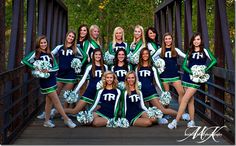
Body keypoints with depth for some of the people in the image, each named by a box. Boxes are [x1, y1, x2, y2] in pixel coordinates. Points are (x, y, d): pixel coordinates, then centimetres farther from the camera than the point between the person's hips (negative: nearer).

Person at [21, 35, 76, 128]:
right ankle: (66, 119, 3)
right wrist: (35, 68, -17)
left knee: (49, 101, 11)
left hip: (52, 79, 5)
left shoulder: (50, 54, 10)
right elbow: (24, 61, -11)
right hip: (45, 80, -5)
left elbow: (56, 67, 4)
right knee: (56, 101, -3)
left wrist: (48, 70, -15)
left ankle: (47, 121, 20)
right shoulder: (36, 54, -3)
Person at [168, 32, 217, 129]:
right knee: (190, 100, 7)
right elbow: (184, 65, 6)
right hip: (187, 77, 4)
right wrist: (191, 72, -11)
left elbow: (214, 60, -4)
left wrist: (205, 70, -14)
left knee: (185, 100, -11)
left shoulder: (204, 51, 2)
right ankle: (192, 121, 15)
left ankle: (175, 121, -9)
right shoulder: (190, 52, 12)